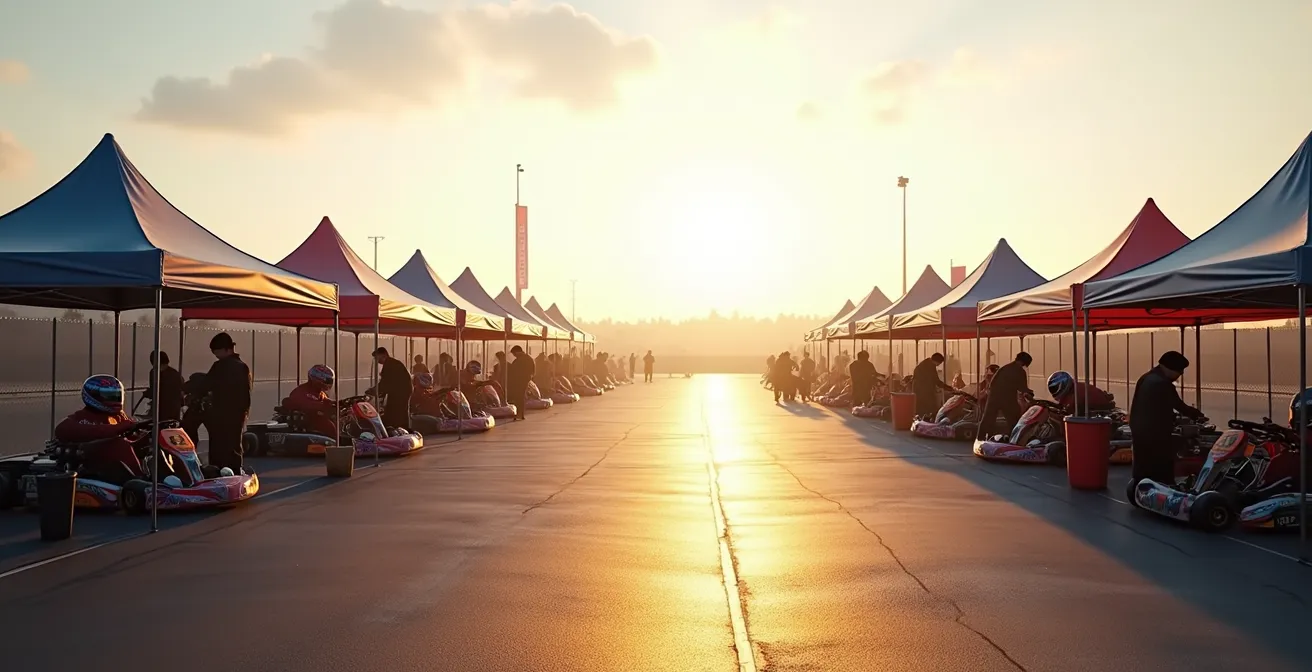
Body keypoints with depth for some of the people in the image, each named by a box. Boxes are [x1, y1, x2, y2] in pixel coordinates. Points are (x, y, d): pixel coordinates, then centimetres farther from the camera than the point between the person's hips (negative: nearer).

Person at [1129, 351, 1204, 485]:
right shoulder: (1163, 384, -18)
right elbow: (1179, 406, -12)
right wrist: (1196, 414, 2)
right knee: (1162, 474, -3)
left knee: (1142, 471, 12)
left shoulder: (1145, 378, 11)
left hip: (1139, 431, 9)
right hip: (1157, 435, -9)